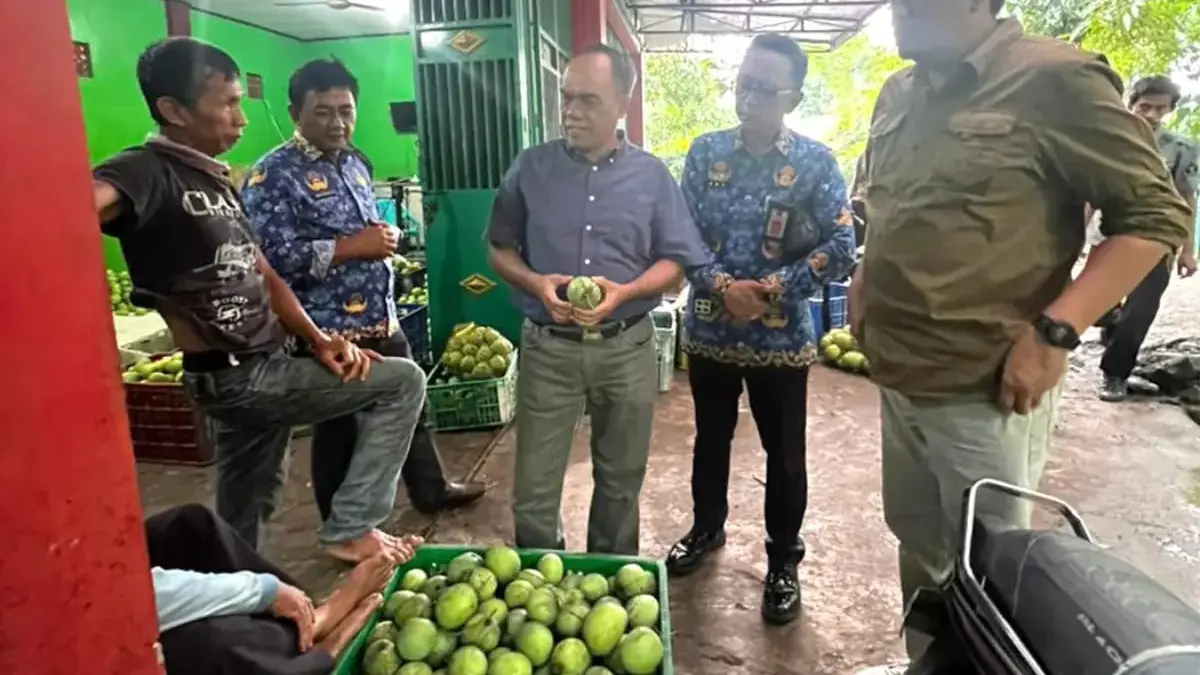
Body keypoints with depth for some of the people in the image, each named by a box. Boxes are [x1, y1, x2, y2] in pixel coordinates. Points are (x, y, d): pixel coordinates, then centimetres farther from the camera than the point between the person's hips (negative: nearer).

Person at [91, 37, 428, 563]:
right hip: (235, 377, -8)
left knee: (244, 515, 19)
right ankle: (349, 529, 2)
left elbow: (263, 275, 14)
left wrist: (317, 340, 1)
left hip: (259, 370, 8)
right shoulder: (146, 171, -14)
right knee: (402, 382, -6)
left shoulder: (218, 180, 14)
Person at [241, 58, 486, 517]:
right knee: (340, 432, 8)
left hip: (382, 322, 8)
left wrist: (385, 236, 2)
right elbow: (272, 256, -24)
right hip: (329, 333, -8)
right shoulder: (273, 176, -13)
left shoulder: (355, 163, 12)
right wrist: (352, 247, -22)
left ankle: (432, 491, 42)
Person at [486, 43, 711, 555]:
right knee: (534, 487, 5)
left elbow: (676, 261, 2)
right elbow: (499, 248, 6)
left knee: (621, 479, 16)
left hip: (627, 347, 1)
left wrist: (624, 292, -17)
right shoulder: (531, 167, 1)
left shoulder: (651, 175, 1)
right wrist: (535, 283, -15)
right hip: (548, 346, 0)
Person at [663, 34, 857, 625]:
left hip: (782, 336, -2)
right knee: (710, 439, 19)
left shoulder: (815, 162, -5)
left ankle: (784, 561, 30)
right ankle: (707, 528, 42)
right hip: (709, 329, 3)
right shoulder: (705, 152, 1)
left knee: (784, 455, 10)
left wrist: (769, 289, -18)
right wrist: (723, 286, -17)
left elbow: (840, 249, -9)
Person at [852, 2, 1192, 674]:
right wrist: (865, 280, 10)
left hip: (985, 388, -6)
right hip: (898, 378, 7)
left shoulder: (1053, 78, -12)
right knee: (918, 545, 21)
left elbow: (1158, 212, -11)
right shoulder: (898, 94, 9)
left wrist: (1054, 332, -19)